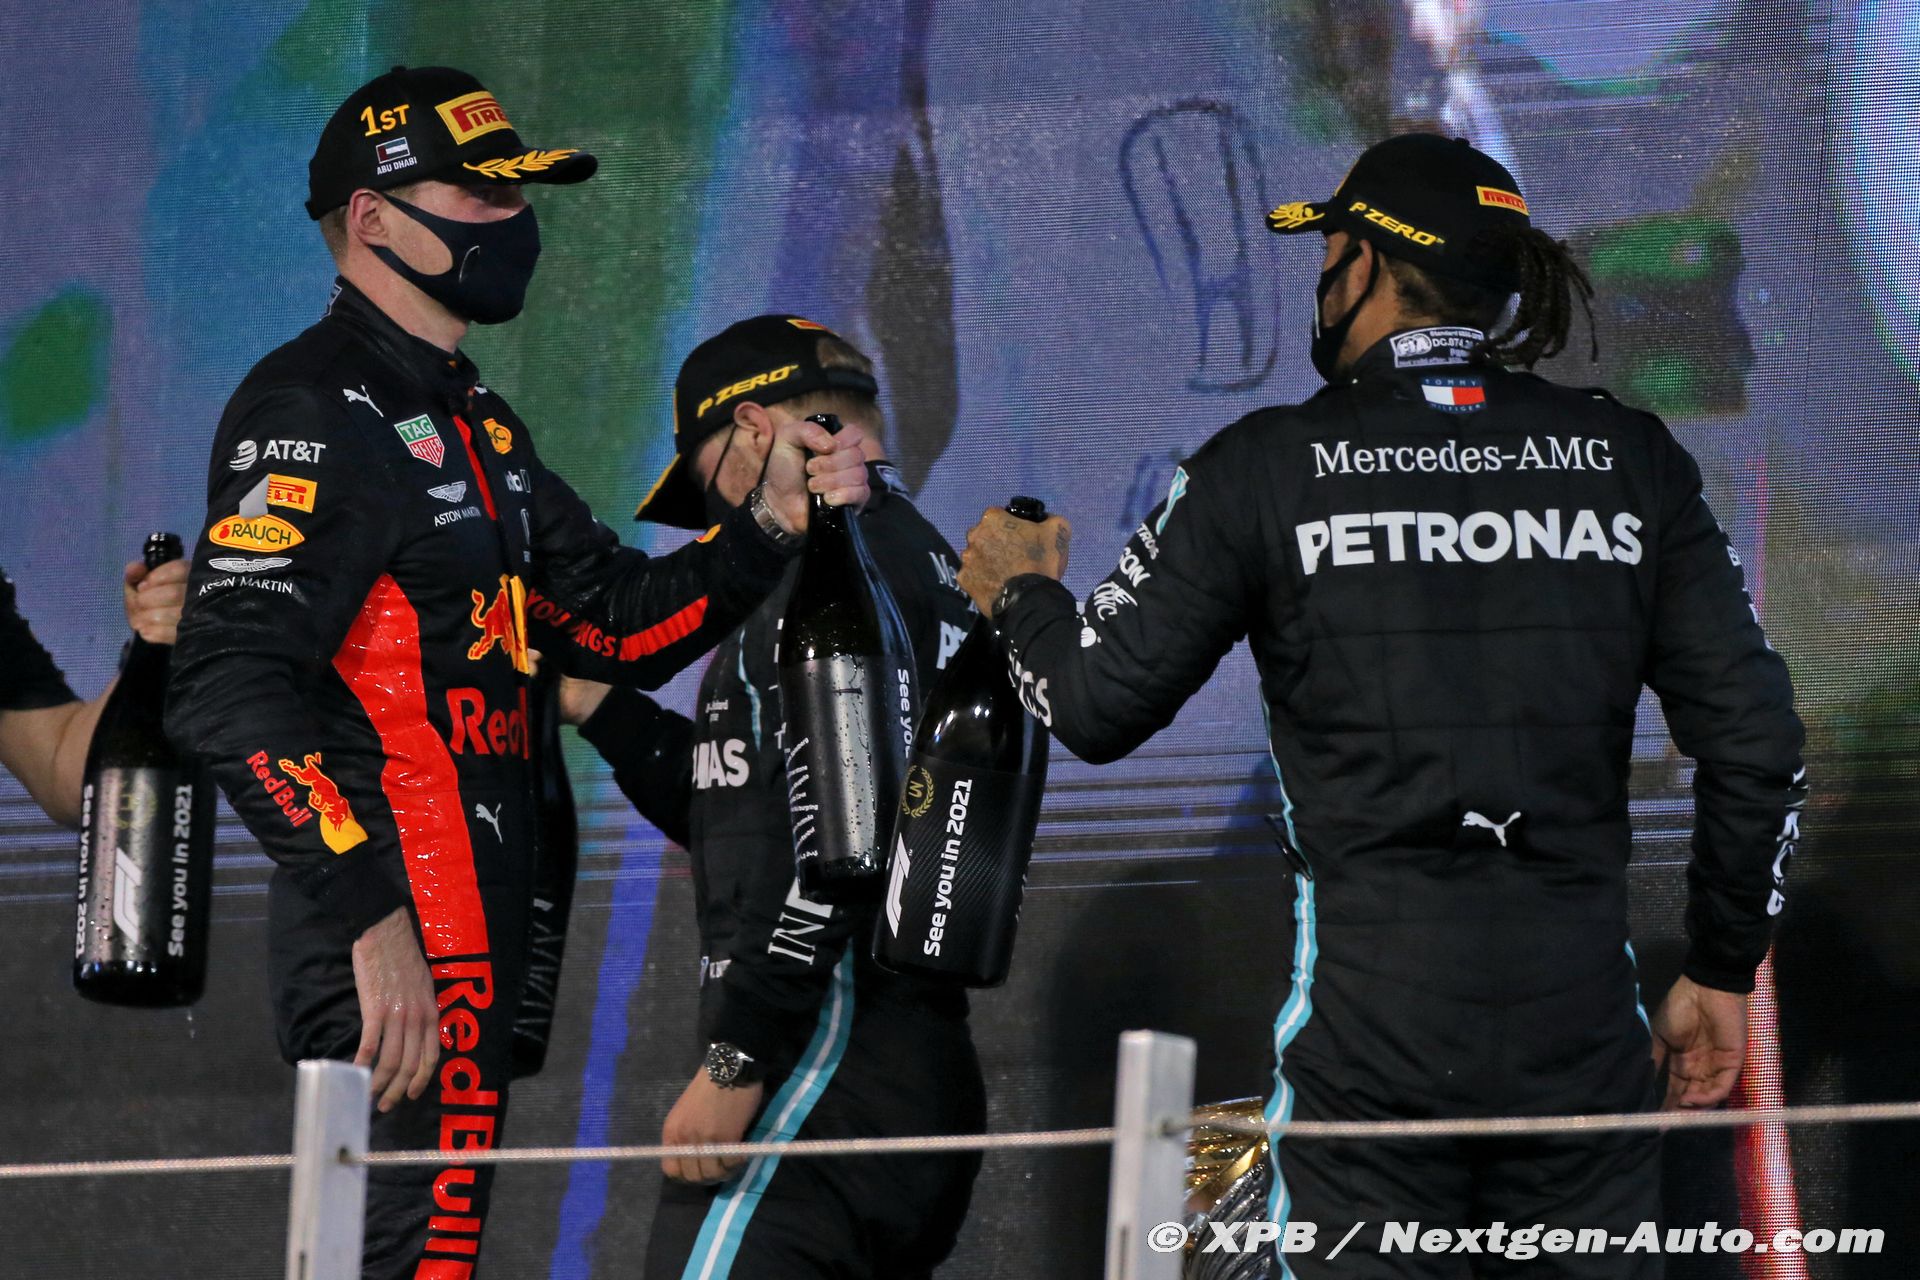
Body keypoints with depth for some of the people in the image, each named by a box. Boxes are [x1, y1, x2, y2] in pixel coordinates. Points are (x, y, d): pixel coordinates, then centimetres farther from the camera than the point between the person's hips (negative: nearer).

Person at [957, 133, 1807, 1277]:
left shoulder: (1266, 469, -2)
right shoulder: (1632, 461, 5)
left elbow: (1098, 707, 4)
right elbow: (1756, 744, 5)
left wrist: (1023, 595, 25)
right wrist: (1721, 972, 16)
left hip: (1375, 1021, -2)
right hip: (1582, 1021, 2)